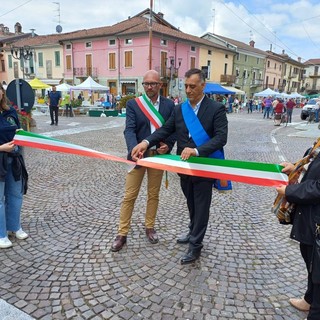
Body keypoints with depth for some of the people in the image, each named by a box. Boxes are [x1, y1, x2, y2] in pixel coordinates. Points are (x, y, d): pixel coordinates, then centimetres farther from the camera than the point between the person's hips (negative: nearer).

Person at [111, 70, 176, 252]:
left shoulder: (169, 105, 3)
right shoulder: (133, 104, -3)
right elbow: (129, 129, -14)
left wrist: (168, 145, -14)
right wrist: (134, 149, -32)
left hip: (158, 155, 2)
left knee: (154, 194, 14)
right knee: (129, 196, 3)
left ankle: (150, 227, 32)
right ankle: (122, 234, 14)